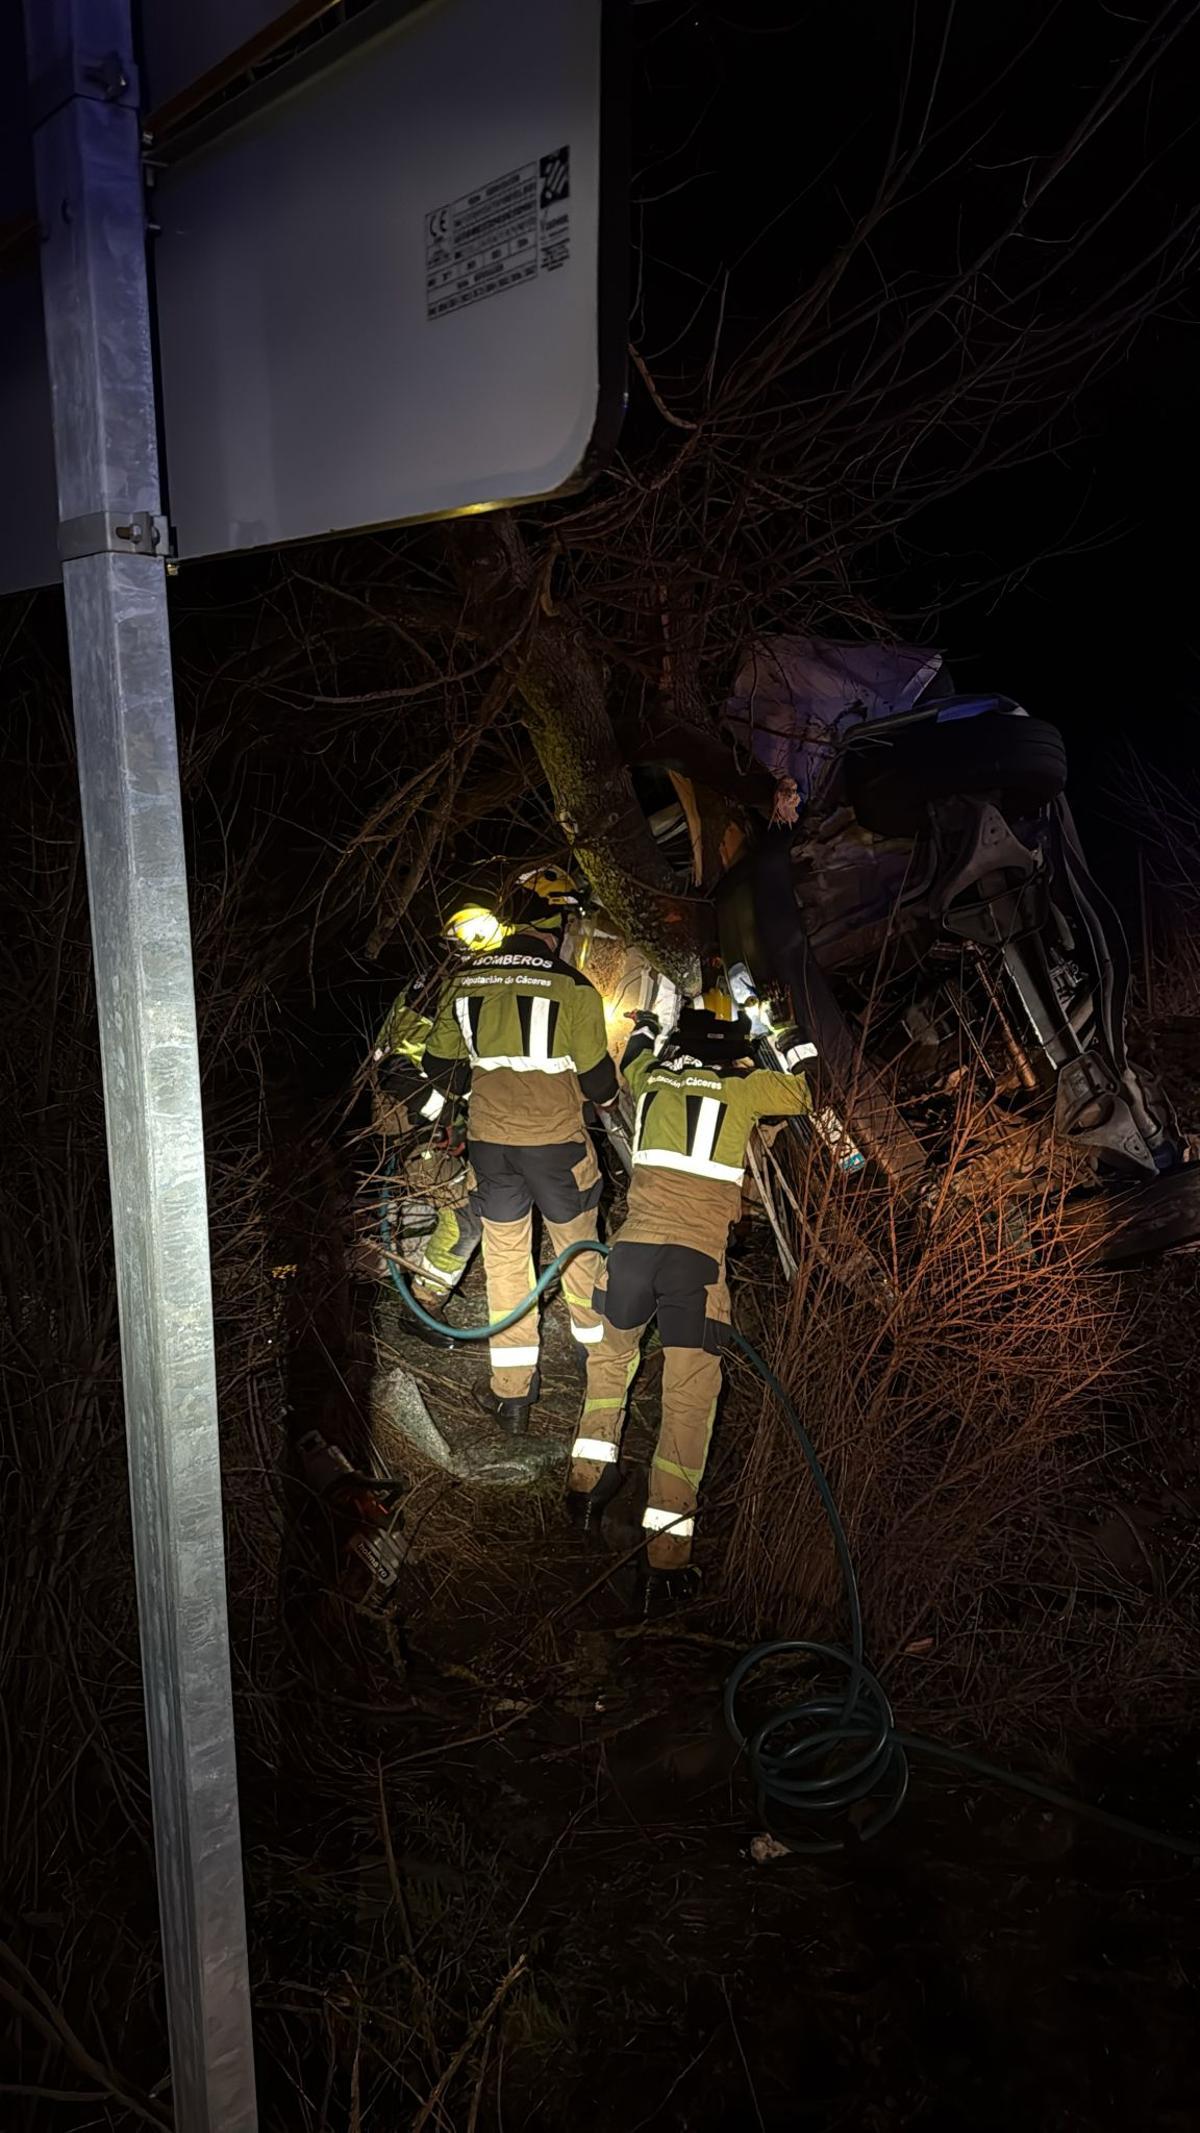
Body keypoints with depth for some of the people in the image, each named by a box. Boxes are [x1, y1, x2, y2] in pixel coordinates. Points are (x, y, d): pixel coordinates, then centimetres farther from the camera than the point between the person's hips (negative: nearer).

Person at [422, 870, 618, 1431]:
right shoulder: (572, 987, -13)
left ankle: (511, 1391, 18)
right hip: (556, 1143, -3)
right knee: (579, 1249, 18)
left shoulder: (466, 981, 0)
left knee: (505, 1261, 12)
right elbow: (597, 1081, -8)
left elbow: (439, 1067, 7)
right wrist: (609, 1095, 15)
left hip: (489, 1143, 3)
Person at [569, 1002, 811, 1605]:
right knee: (689, 1401, 2)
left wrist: (644, 1029, 62)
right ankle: (666, 1560, 1)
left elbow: (629, 1064, 42)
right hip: (698, 1256, -3)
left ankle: (587, 1481, 30)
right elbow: (805, 1094, 28)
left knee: (610, 1357, 29)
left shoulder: (650, 1076, 16)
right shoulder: (744, 1085, 9)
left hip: (635, 1243, 3)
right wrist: (767, 1062, 44)